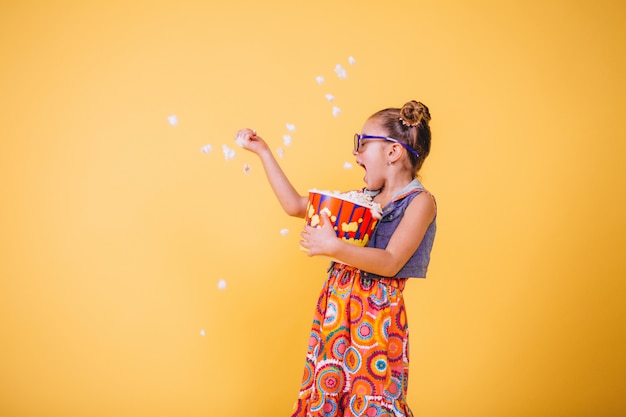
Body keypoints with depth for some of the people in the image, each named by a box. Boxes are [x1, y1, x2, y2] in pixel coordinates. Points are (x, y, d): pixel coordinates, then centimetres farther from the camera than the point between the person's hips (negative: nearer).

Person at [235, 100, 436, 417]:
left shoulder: (420, 201, -6)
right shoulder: (361, 198, 12)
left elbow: (390, 262, -18)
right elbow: (295, 205, 16)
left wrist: (334, 248, -31)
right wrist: (262, 151, 17)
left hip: (375, 318, -6)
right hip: (333, 312, 6)